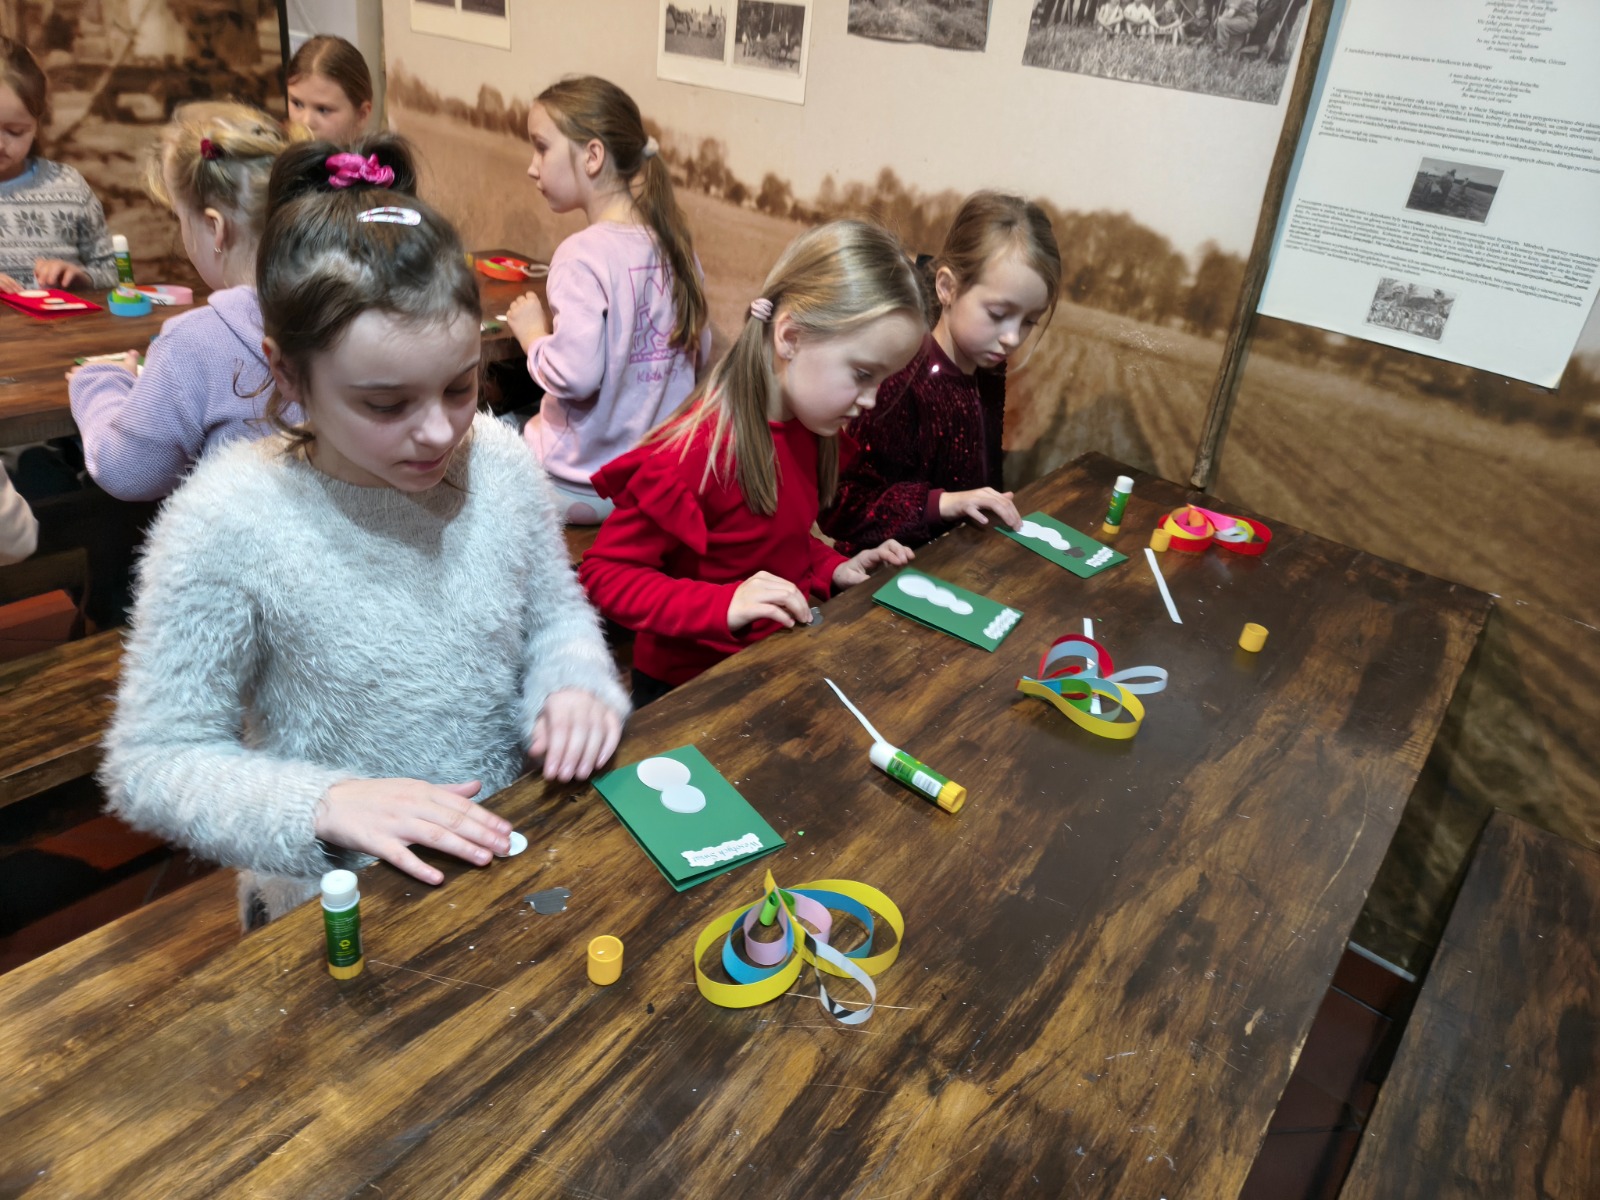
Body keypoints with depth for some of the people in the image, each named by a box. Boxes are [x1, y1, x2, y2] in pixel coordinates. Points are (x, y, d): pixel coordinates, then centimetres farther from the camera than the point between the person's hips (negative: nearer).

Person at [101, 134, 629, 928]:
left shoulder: (500, 462, -6)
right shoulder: (227, 527, -17)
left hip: (513, 855, 1)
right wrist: (325, 804, -25)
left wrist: (575, 685, -12)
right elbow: (152, 762, -10)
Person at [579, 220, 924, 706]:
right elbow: (603, 574, -20)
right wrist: (724, 605, -30)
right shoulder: (697, 452, -25)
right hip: (688, 687, -6)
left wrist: (834, 569, 0)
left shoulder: (808, 429, 2)